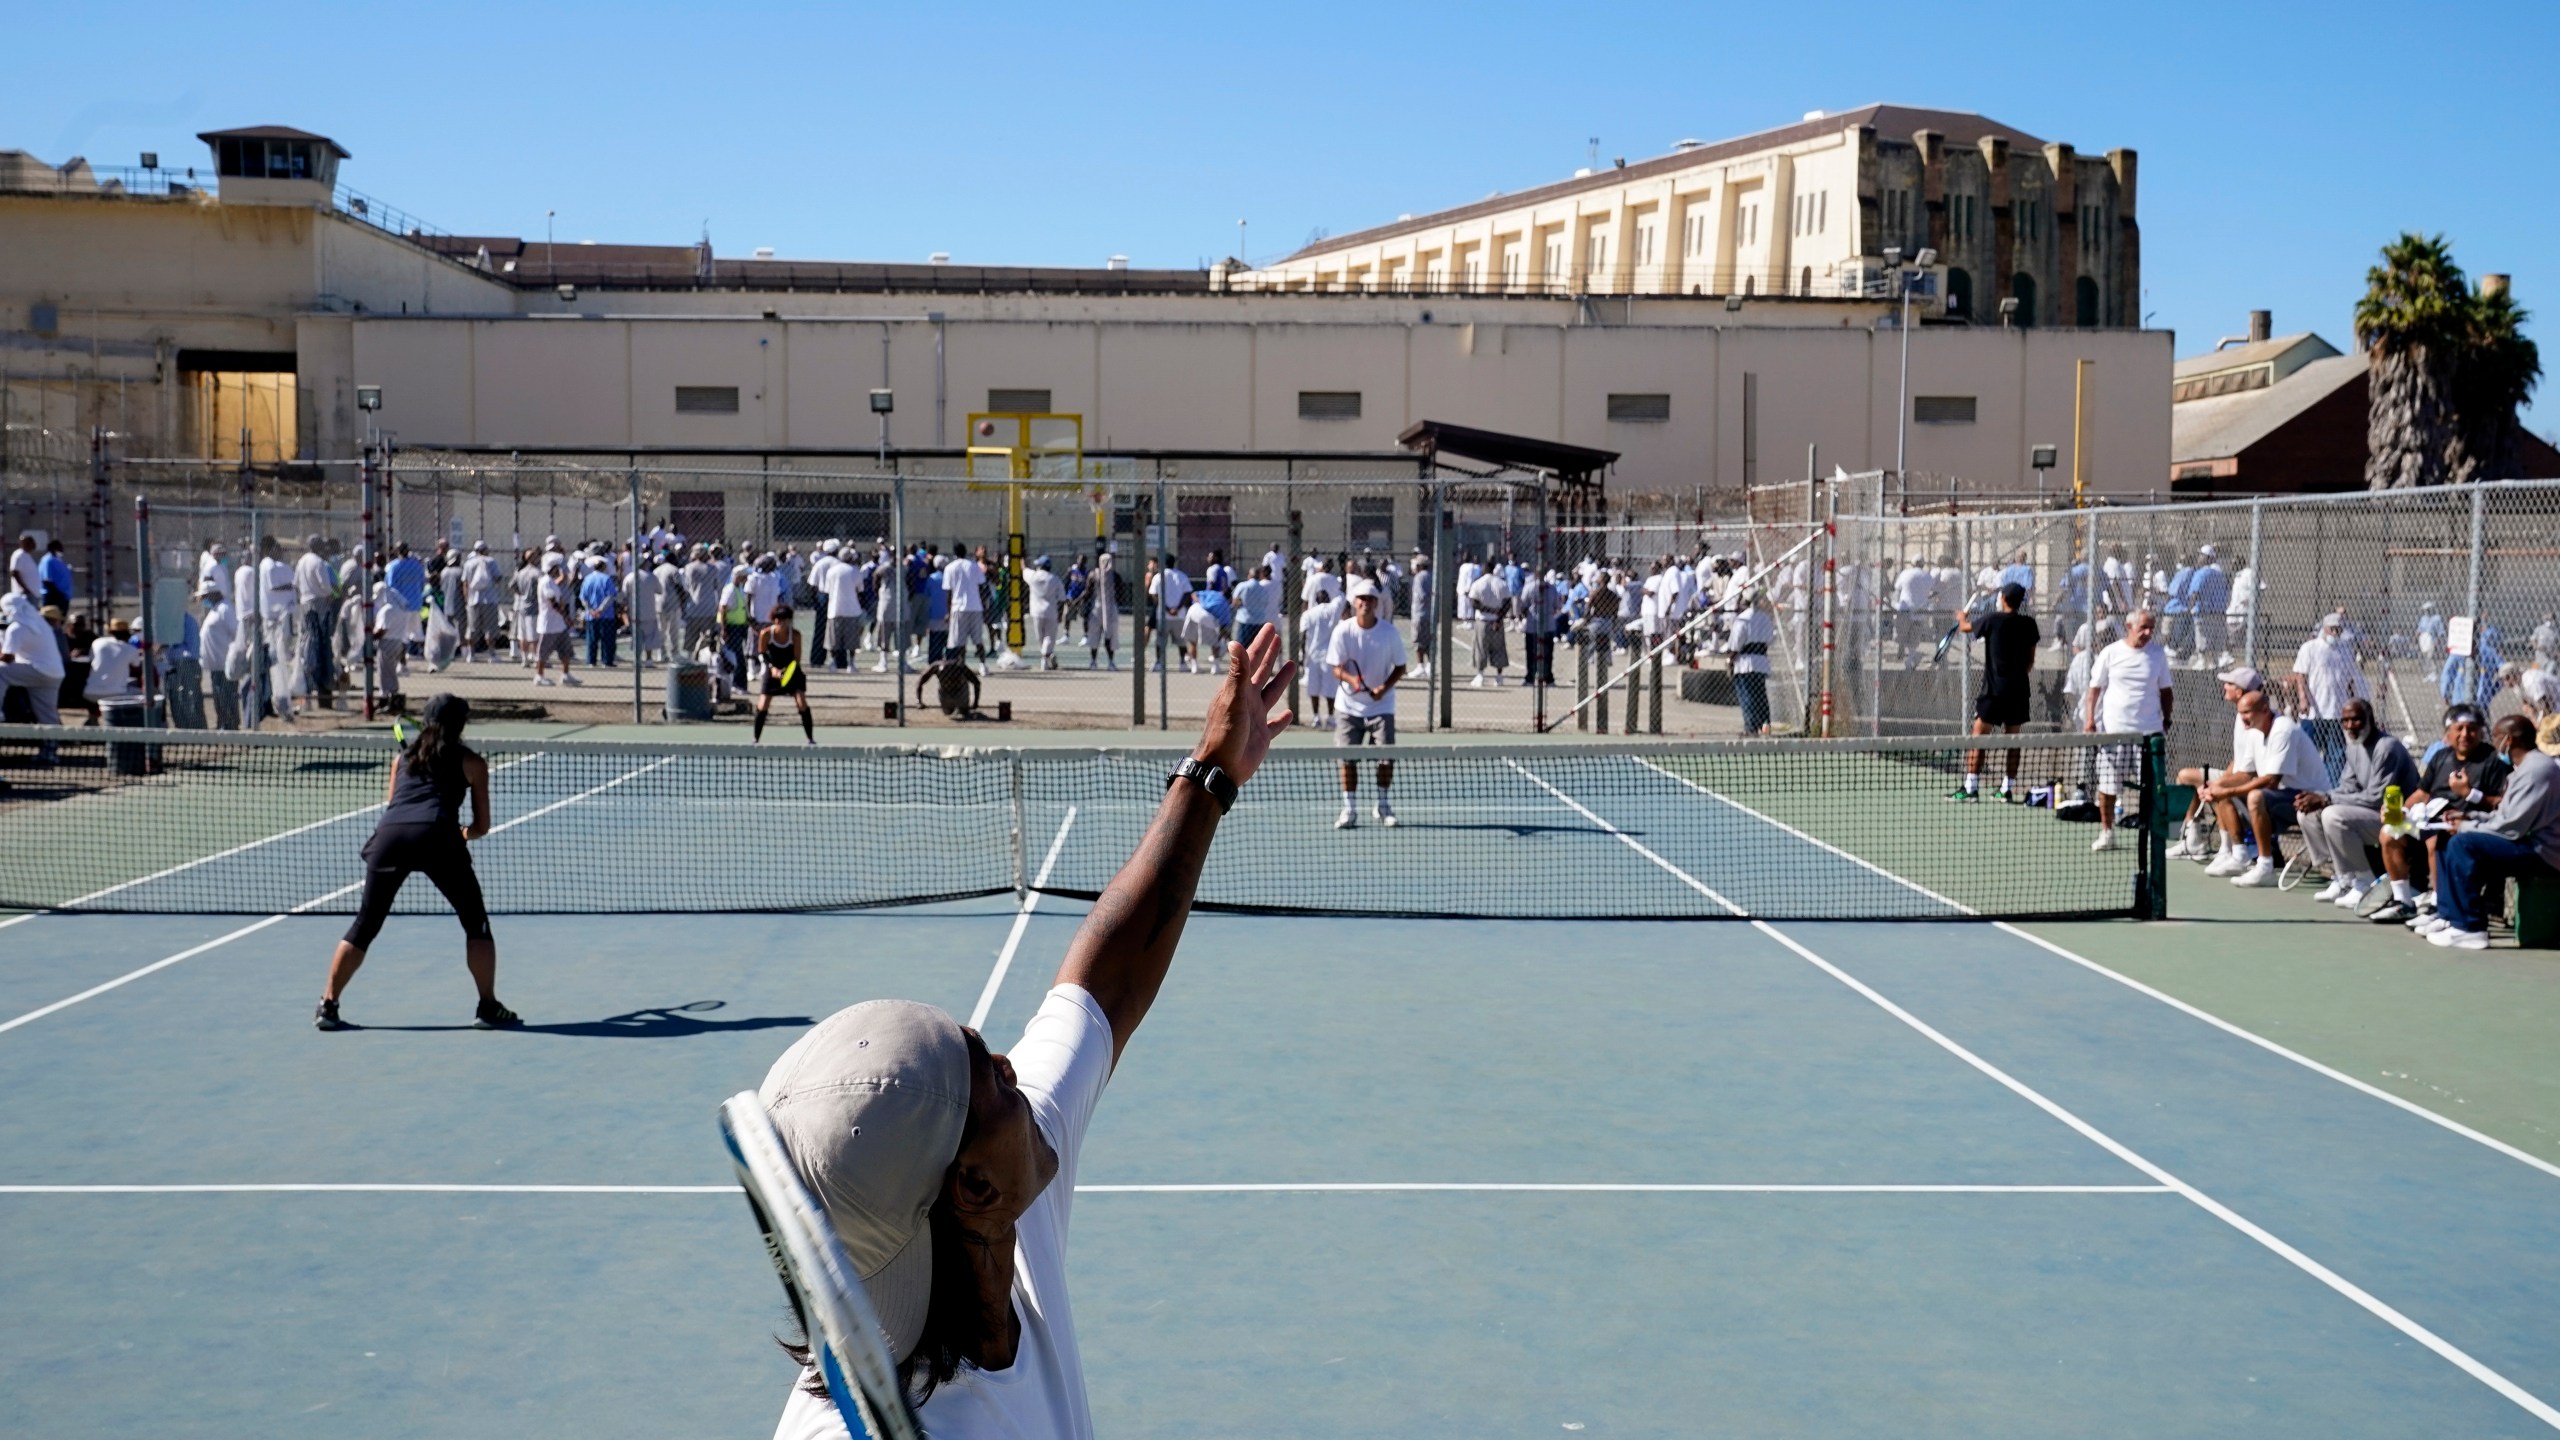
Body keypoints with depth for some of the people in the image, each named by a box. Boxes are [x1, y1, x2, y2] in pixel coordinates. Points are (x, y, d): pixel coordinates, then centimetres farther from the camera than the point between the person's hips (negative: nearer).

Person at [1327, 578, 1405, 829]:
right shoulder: (1342, 631, -8)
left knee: (1387, 757, -4)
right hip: (1349, 706, 0)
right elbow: (1336, 668, -7)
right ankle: (1349, 810, 9)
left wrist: (1385, 687, -17)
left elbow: (1400, 667, 0)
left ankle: (1382, 805, 16)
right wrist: (1351, 678, -29)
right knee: (1348, 758, -1)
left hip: (1381, 705, 0)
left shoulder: (1389, 632, -7)